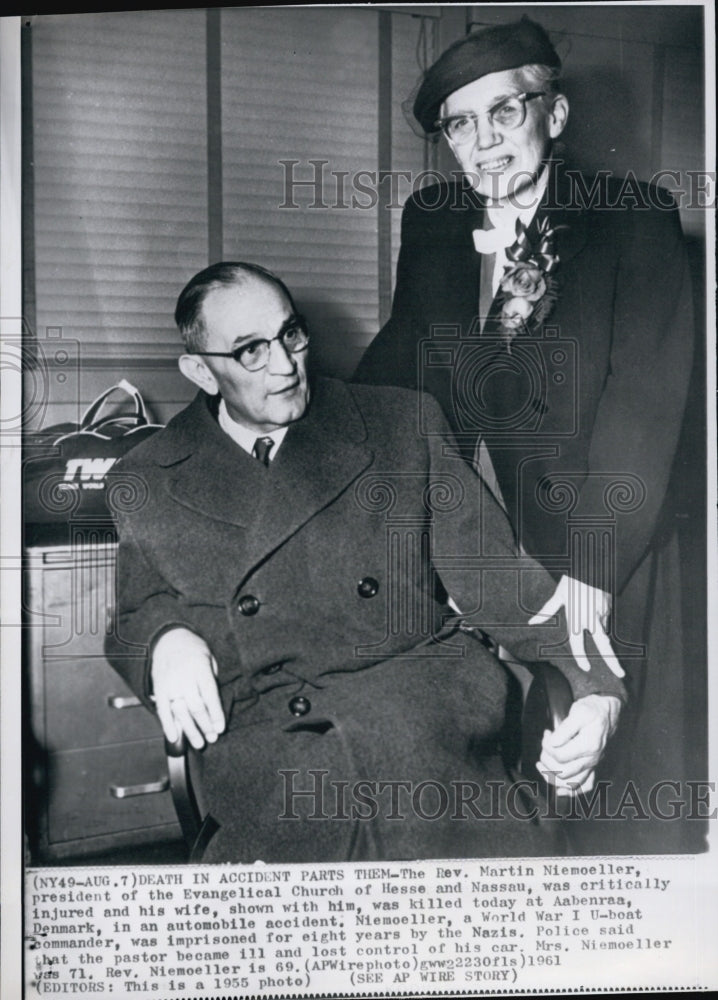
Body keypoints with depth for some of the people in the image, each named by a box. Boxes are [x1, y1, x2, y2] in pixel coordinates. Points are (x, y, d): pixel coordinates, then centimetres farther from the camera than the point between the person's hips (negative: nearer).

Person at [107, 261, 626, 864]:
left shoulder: (404, 424, 12)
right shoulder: (144, 485, 13)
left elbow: (495, 571, 8)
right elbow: (132, 614, 19)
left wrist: (596, 687, -5)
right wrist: (166, 637, -6)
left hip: (427, 706, 1)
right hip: (264, 735, 0)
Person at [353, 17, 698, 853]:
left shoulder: (634, 221, -3)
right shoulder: (430, 224, 10)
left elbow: (646, 399, -11)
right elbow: (399, 359, 18)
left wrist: (592, 563, -19)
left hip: (604, 542, -3)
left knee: (614, 768, 3)